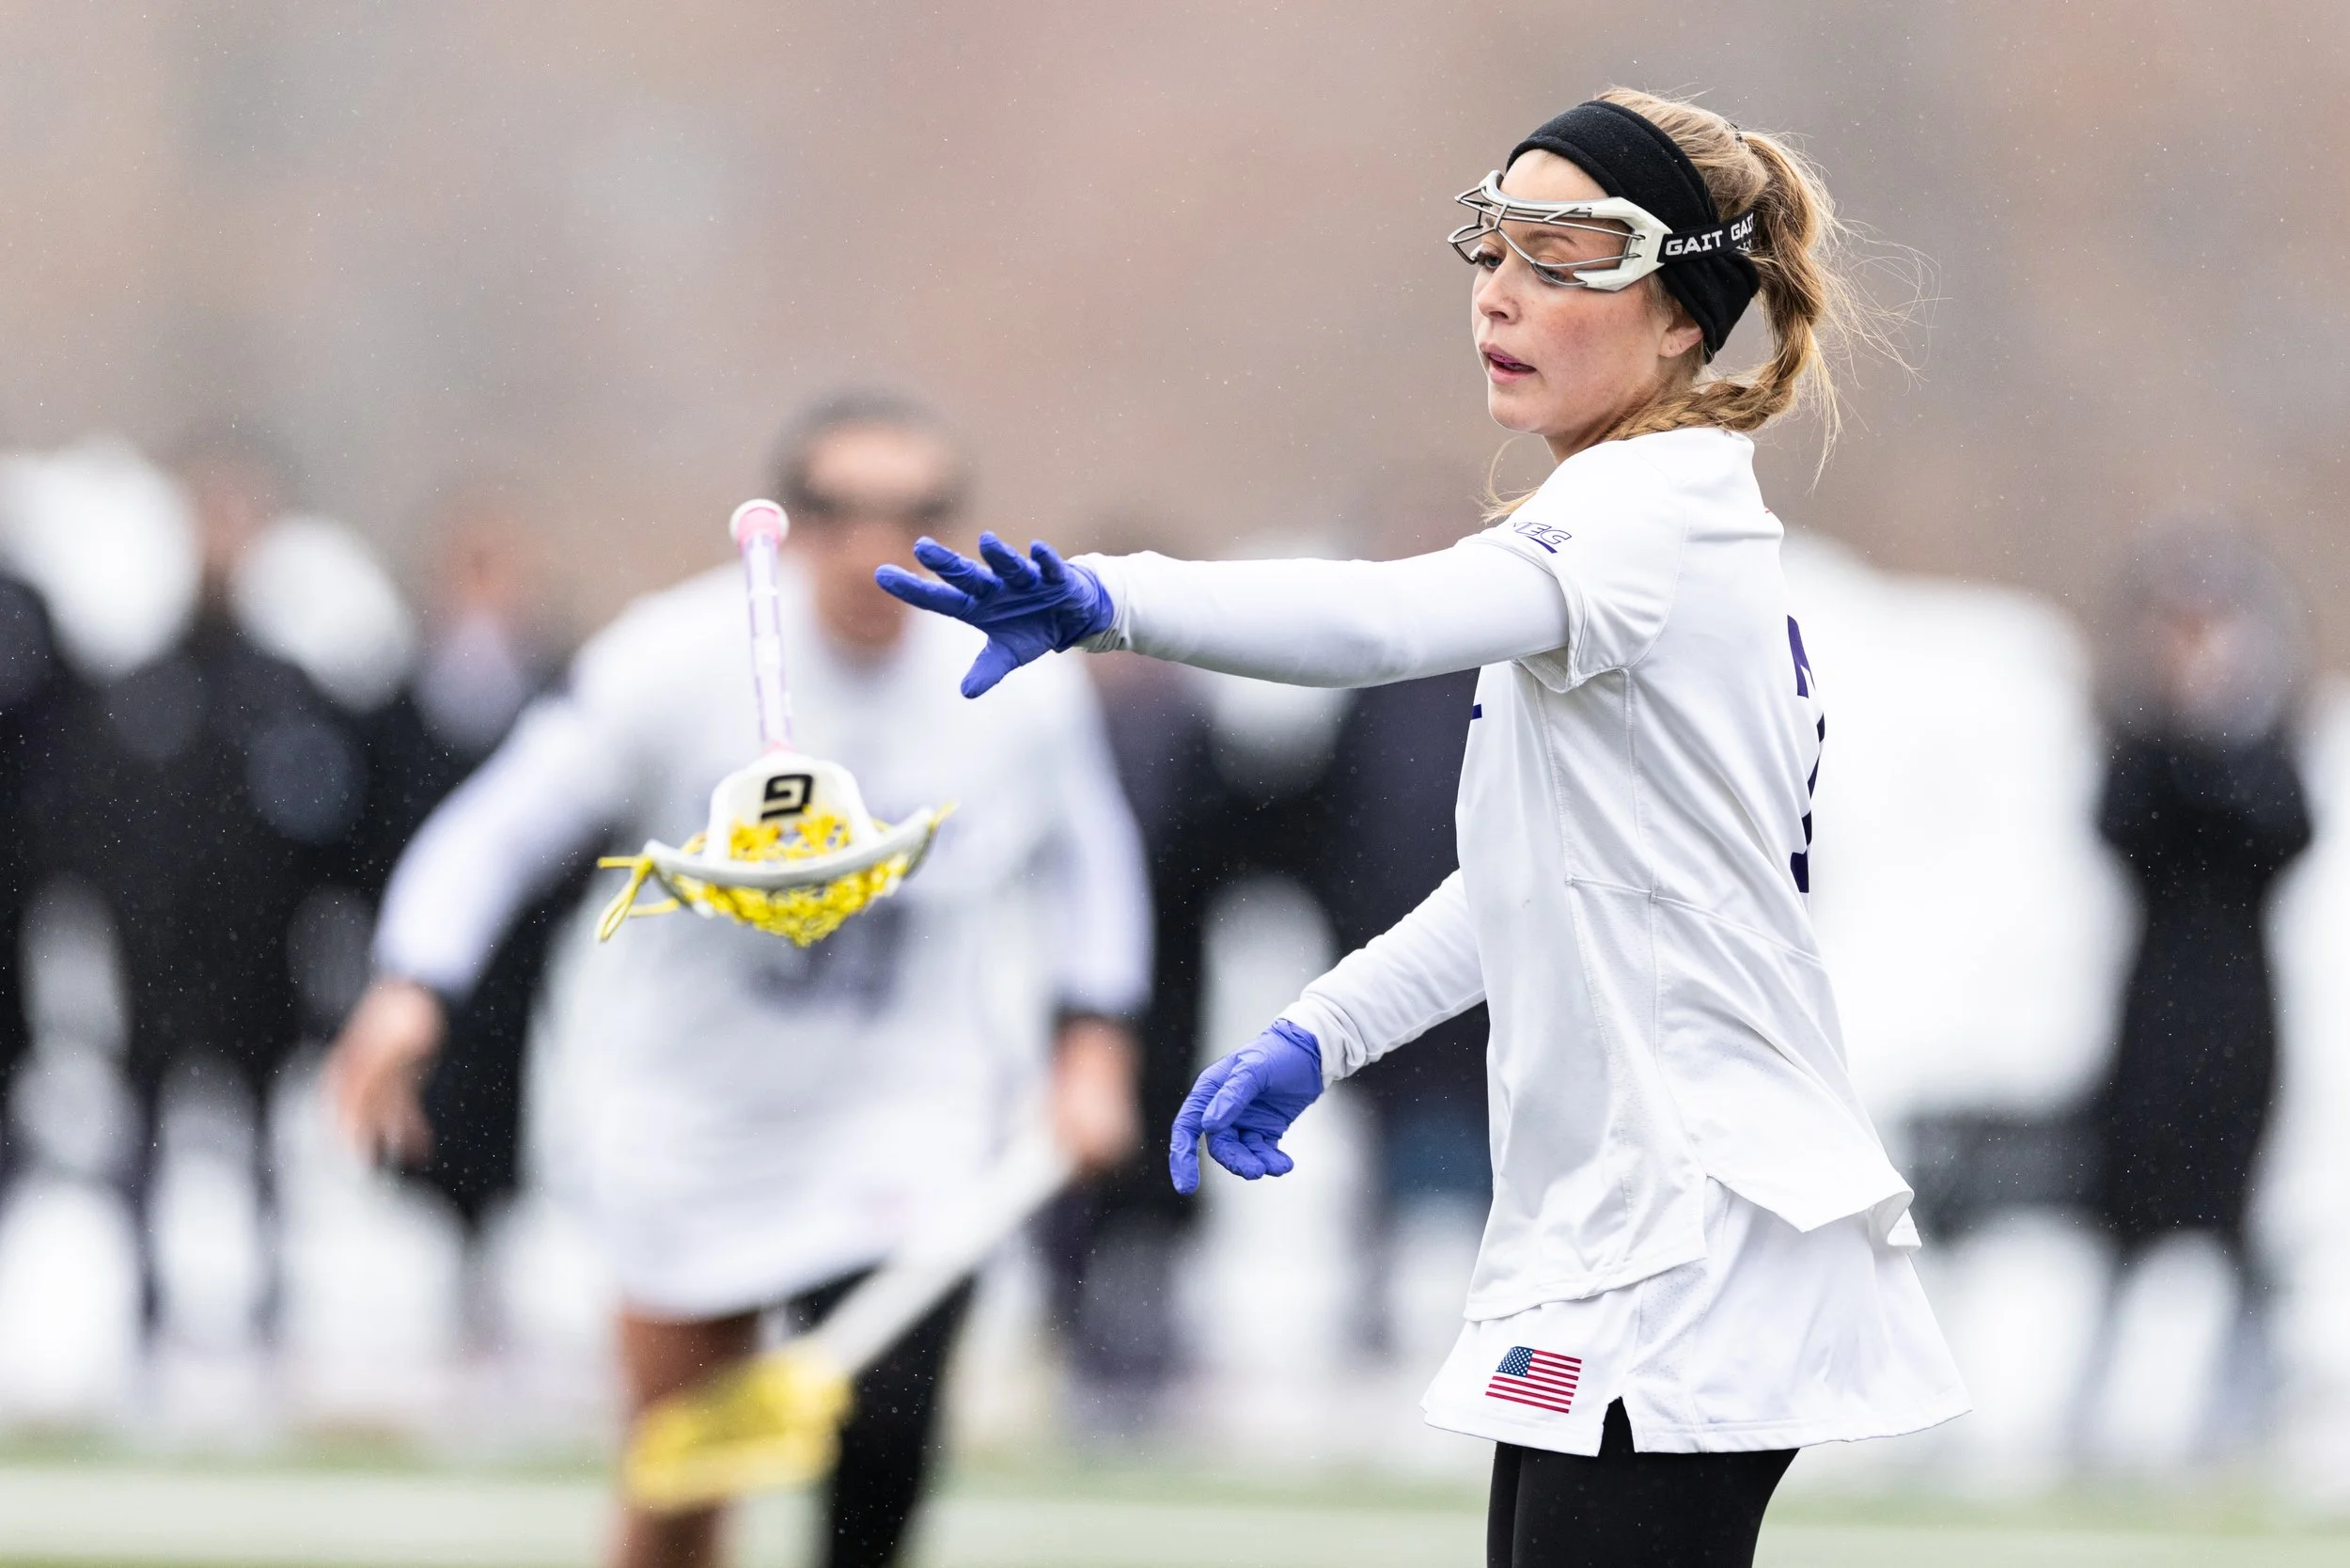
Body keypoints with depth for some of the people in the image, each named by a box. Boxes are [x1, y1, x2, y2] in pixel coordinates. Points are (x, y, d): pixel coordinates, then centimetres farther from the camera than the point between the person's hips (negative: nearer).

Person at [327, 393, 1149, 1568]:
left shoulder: (1023, 684, -8)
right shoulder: (673, 663, -16)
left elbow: (1085, 852, 12)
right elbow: (496, 830, -13)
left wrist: (1093, 1047, 3)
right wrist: (412, 990, -29)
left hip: (914, 1119, 0)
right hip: (698, 1110, 0)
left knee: (886, 1429, -20)